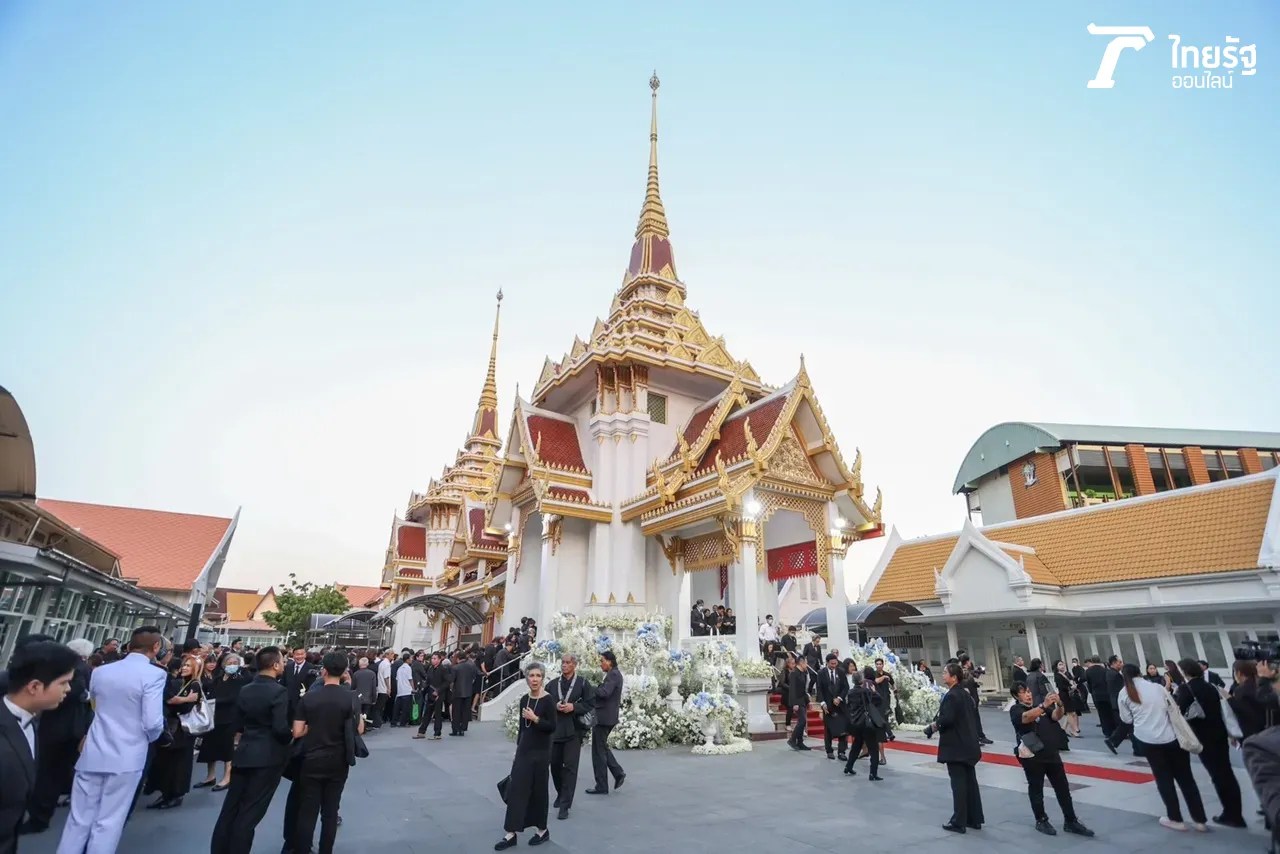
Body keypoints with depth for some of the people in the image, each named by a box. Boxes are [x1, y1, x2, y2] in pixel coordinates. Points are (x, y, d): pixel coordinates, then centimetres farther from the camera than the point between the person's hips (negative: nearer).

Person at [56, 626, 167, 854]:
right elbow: (153, 723, -18)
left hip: (92, 754, 5)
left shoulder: (100, 671, 4)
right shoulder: (154, 674, -15)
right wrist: (151, 737, 4)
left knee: (79, 819, 14)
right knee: (108, 823, 5)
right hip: (126, 757, -5)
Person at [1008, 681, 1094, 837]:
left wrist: (1060, 704, -28)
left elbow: (1056, 716, -6)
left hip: (1051, 753, 5)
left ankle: (1070, 821, 22)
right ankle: (1041, 821, 22)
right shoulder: (1015, 710, -12)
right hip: (1032, 756, -5)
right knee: (1036, 789, 7)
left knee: (1063, 787, 10)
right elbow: (1026, 717, -33)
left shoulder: (1039, 705, 7)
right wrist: (1044, 705, -45)